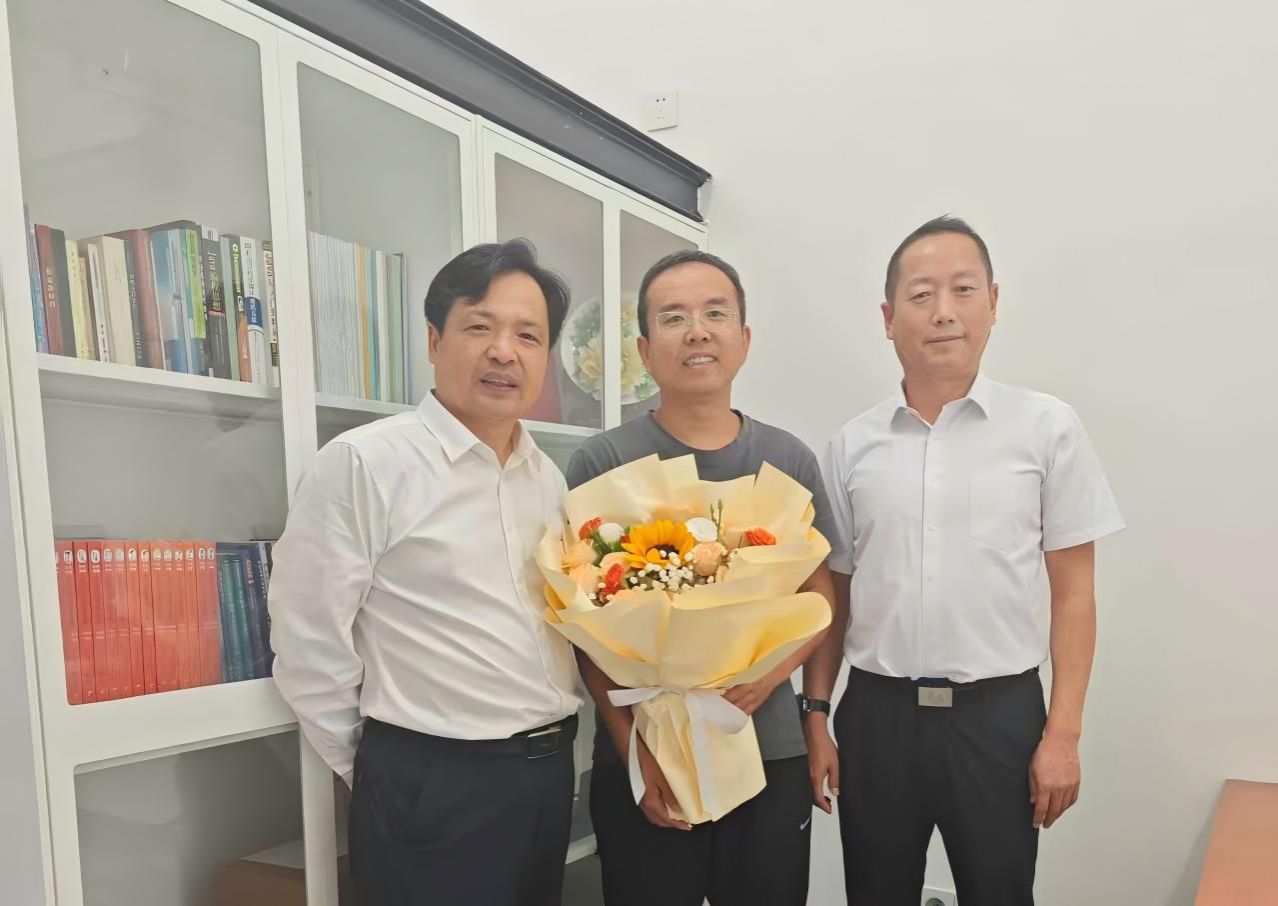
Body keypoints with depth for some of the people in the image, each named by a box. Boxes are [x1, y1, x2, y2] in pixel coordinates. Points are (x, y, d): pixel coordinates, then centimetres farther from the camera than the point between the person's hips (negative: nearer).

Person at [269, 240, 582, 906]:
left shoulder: (548, 478, 8)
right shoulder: (363, 462, -13)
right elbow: (308, 642, -12)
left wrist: (548, 750, 11)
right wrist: (382, 775, -3)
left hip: (551, 773, 7)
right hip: (432, 787, -6)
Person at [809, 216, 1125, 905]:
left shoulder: (1048, 429, -3)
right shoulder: (851, 446, 2)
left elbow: (1073, 593, -1)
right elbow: (832, 592, 7)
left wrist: (1063, 735, -6)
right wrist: (815, 716, 4)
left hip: (999, 713, -1)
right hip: (875, 713, 2)